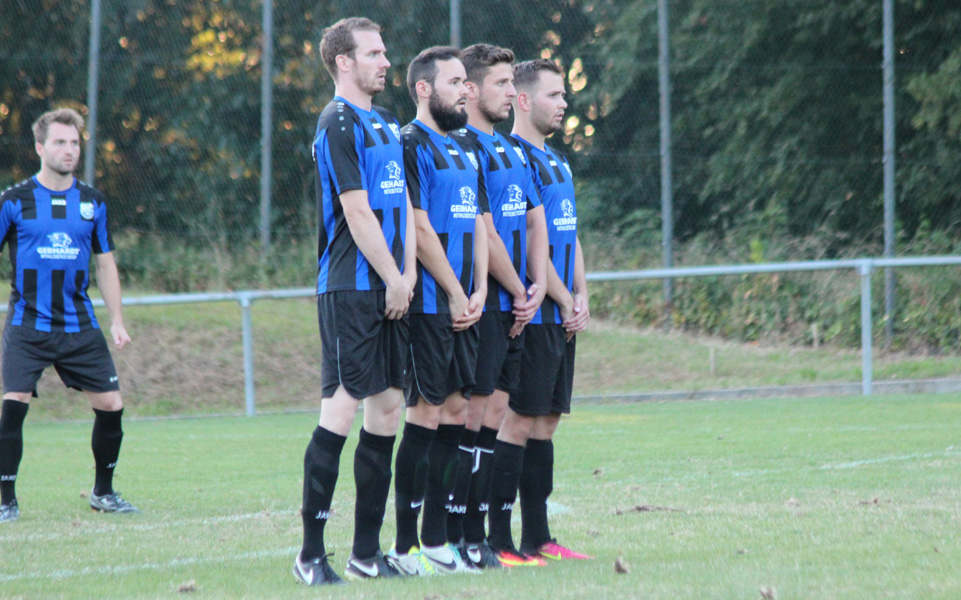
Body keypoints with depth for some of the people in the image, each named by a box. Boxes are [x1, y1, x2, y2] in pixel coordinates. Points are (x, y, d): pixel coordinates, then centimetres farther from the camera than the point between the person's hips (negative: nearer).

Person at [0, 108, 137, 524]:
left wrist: (117, 321, 10)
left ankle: (103, 493, 20)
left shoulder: (93, 202, 7)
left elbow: (105, 263, 15)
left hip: (79, 326, 3)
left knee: (110, 405, 1)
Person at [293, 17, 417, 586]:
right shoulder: (338, 124, -9)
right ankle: (312, 555, -8)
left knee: (388, 406, 7)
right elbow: (358, 214, -14)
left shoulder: (386, 124, 18)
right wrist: (394, 280, -10)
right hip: (351, 288, -9)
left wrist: (407, 273, 3)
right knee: (342, 409, -10)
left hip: (390, 290, 9)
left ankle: (367, 553, 13)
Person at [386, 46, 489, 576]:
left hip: (463, 306, 8)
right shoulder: (411, 146, -8)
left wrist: (478, 292, 4)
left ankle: (436, 541, 12)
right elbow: (419, 229, -13)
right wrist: (455, 294, -10)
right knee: (426, 414, -9)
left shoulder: (464, 153, 19)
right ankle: (407, 547, -7)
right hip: (429, 303, -8)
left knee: (455, 413, 8)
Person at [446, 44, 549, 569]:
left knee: (493, 415, 8)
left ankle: (475, 537, 11)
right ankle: (454, 540, -6)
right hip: (481, 303, -9)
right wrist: (518, 291, -7)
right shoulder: (463, 148, -11)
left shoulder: (513, 151, 18)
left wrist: (538, 287, 4)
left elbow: (535, 223, 18)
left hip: (515, 306, 9)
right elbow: (484, 234, -15)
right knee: (471, 416, -8)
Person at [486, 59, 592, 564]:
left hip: (561, 317, 9)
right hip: (532, 313, -9)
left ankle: (537, 537, 14)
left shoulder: (555, 161, 19)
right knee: (518, 421, -9)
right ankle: (498, 540, -8)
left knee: (545, 421, 10)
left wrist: (581, 296, 7)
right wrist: (565, 301, -12)